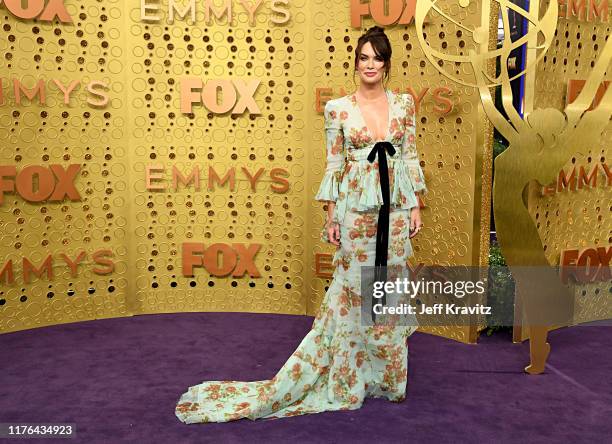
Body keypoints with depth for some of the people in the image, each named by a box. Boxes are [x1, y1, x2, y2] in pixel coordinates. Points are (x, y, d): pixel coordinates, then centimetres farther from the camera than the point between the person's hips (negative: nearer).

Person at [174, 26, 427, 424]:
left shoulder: (404, 103, 5)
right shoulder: (338, 109, -2)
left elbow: (411, 158, 7)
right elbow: (334, 166, -1)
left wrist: (416, 207, 3)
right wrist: (331, 217, -3)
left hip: (395, 209, 3)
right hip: (356, 209, -2)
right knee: (353, 289, 4)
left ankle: (385, 374, 26)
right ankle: (349, 377, 19)